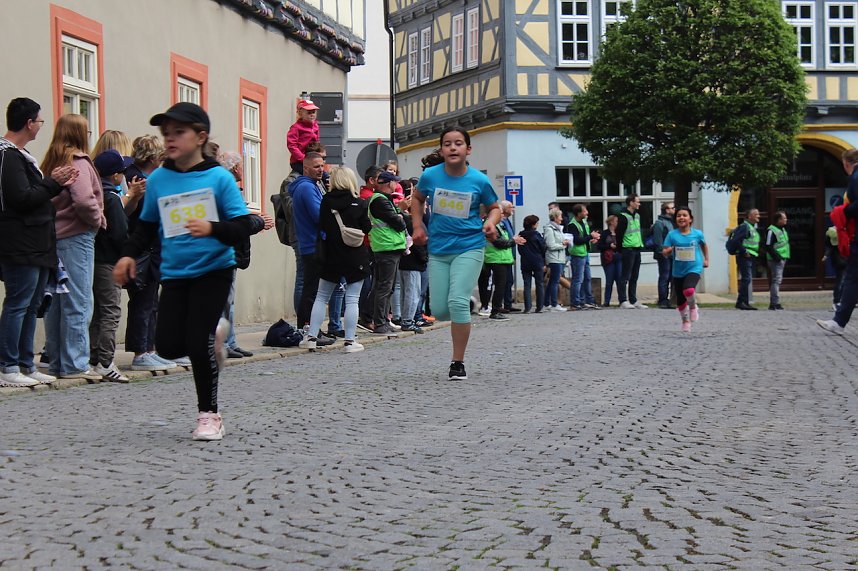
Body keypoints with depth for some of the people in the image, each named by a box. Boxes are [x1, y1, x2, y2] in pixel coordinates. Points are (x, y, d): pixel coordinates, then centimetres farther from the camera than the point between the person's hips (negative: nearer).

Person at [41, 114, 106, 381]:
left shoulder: (51, 162, 13)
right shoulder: (78, 162, -11)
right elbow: (83, 200, -24)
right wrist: (99, 220, -7)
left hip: (52, 236, 8)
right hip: (76, 238, -8)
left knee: (55, 302, 11)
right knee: (78, 303, -3)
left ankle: (56, 362, 18)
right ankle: (74, 364, -1)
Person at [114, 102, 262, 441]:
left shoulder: (219, 177, -9)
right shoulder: (158, 179, 2)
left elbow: (243, 227, -11)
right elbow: (146, 226, 15)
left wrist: (213, 229, -29)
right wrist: (129, 254, 2)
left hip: (213, 270, -4)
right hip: (174, 273, 4)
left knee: (198, 342, -10)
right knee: (168, 346, -2)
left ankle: (209, 414, 9)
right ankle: (212, 332, 32)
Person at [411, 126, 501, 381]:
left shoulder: (479, 180, -8)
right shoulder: (430, 176, -4)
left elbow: (494, 207, 9)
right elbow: (417, 199, 17)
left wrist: (491, 222, -12)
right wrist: (418, 226, 5)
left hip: (469, 248, -3)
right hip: (438, 250, 3)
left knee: (458, 302, -18)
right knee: (439, 310, 3)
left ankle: (458, 363, -5)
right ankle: (463, 320, 42)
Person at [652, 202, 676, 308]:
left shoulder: (670, 222, 19)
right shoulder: (659, 223, -10)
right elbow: (657, 240, -16)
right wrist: (662, 252, -20)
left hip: (671, 255, 9)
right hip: (664, 256, -9)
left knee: (669, 278, 11)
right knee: (664, 278, -6)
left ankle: (666, 300, 16)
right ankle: (663, 301, -3)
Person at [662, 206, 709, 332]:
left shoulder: (697, 234, -3)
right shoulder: (672, 235, -5)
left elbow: (704, 246, 18)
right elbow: (664, 252, -5)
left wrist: (706, 259, 16)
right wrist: (670, 250, -26)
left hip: (694, 268, -2)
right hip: (678, 271, 2)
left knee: (689, 290, -30)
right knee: (680, 299, 11)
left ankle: (693, 307, 3)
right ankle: (685, 321, 35)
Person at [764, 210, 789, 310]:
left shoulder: (783, 229, 17)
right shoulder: (772, 230, -13)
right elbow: (768, 246, -19)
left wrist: (786, 257, 16)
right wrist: (776, 256, -22)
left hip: (782, 258, 10)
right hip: (776, 260, -10)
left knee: (778, 280, 12)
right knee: (776, 280, -13)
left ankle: (773, 303, 17)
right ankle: (775, 303, -15)